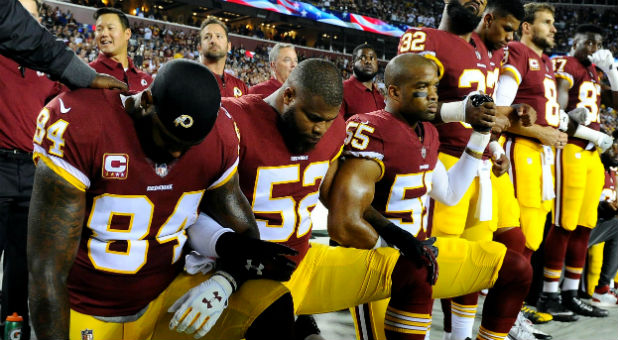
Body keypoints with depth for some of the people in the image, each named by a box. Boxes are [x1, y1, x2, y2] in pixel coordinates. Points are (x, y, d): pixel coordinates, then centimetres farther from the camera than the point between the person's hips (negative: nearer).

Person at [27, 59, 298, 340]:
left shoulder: (218, 138, -9)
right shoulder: (78, 127, -23)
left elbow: (243, 235, 3)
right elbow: (47, 270, -21)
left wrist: (223, 282, -18)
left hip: (168, 297, 4)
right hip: (87, 316, -3)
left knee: (273, 310, -16)